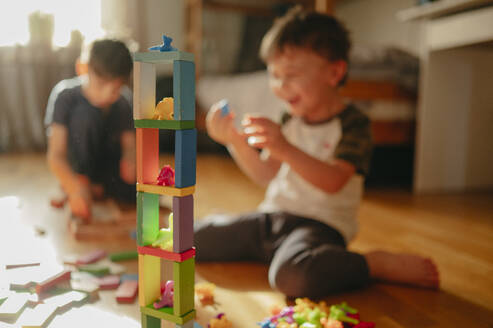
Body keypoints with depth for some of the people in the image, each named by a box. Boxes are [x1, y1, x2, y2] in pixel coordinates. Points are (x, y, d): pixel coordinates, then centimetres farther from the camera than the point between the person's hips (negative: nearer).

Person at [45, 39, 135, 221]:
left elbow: (129, 144, -9)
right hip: (81, 164, -2)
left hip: (109, 162, 3)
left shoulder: (123, 102, -15)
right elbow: (56, 155, -29)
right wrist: (76, 187, -47)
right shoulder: (65, 95, -23)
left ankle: (95, 187, 0)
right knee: (84, 113, -31)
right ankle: (84, 181, -17)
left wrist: (129, 159, -35)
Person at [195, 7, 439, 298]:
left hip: (319, 223, -6)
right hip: (272, 216, 7)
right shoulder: (290, 121, 11)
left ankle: (379, 264, -12)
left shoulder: (353, 123, -9)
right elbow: (267, 176, 9)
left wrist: (284, 149, -34)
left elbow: (333, 181, -23)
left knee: (293, 275, -40)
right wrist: (234, 140, -5)